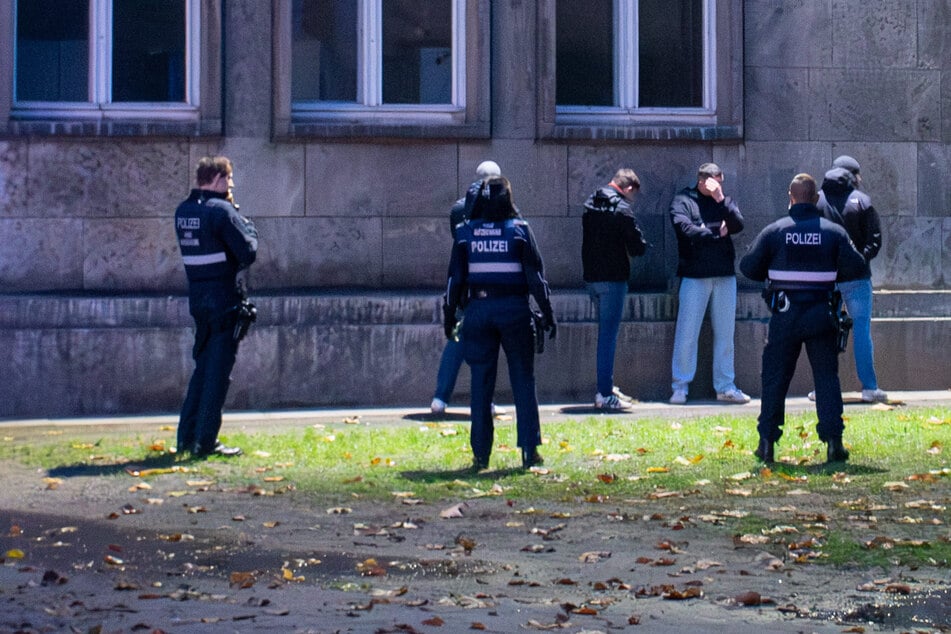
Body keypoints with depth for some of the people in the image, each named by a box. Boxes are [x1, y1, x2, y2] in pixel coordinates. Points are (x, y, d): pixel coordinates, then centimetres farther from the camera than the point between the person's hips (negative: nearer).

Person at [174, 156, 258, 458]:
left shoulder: (183, 212, 9)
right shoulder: (221, 211, -15)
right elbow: (248, 252, -16)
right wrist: (248, 224, 2)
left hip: (198, 299, 7)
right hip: (226, 300, -7)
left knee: (203, 367, 17)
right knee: (218, 372, -3)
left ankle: (187, 437, 19)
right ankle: (205, 442, -3)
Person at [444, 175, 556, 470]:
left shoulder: (465, 232, 3)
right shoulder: (519, 229, -1)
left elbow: (455, 278, 4)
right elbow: (535, 275, -2)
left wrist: (449, 315, 12)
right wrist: (547, 313, 2)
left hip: (478, 310, 2)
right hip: (514, 310, -1)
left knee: (481, 383, 5)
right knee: (523, 380, 4)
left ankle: (480, 454, 5)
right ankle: (529, 451, 0)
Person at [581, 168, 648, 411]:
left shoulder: (590, 204, 10)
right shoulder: (622, 209, -14)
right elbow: (638, 247, -14)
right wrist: (632, 249, 8)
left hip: (591, 277, 7)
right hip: (613, 278, -7)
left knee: (605, 333, 17)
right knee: (609, 335, -6)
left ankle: (607, 388, 22)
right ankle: (605, 395, -7)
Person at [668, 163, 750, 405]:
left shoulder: (725, 201, 12)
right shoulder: (683, 201, 0)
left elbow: (737, 225, -4)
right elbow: (685, 229, -14)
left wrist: (721, 200, -14)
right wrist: (716, 233, -5)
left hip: (725, 276, 4)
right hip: (694, 276, -4)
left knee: (725, 333, 8)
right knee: (687, 333, -3)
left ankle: (725, 386, 14)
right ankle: (680, 386, 4)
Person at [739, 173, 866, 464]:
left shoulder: (774, 231, -3)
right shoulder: (833, 232, -3)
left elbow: (748, 267, -1)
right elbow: (855, 268, -5)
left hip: (784, 316, 0)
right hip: (821, 315, 0)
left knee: (775, 378, 9)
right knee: (826, 377, 6)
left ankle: (767, 442, 8)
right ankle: (833, 442, -2)